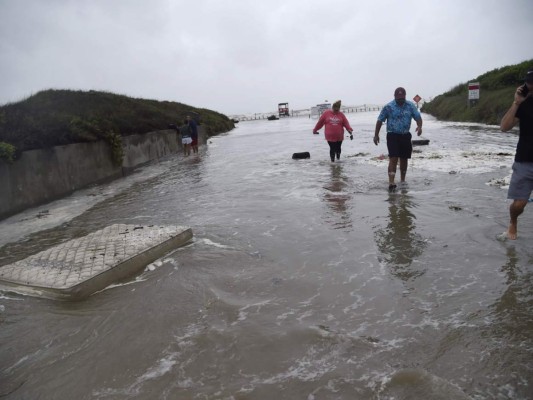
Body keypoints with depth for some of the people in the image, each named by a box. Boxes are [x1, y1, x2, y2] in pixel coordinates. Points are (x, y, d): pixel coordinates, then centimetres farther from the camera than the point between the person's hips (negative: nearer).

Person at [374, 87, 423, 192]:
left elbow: (418, 117, 4)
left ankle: (403, 180, 28)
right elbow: (380, 120, 1)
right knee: (393, 159, -13)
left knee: (404, 159, 12)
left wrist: (419, 126, -18)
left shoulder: (410, 106, 4)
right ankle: (391, 183, -15)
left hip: (405, 136, 4)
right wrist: (376, 135, -2)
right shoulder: (388, 107, -4)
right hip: (393, 136, -4)